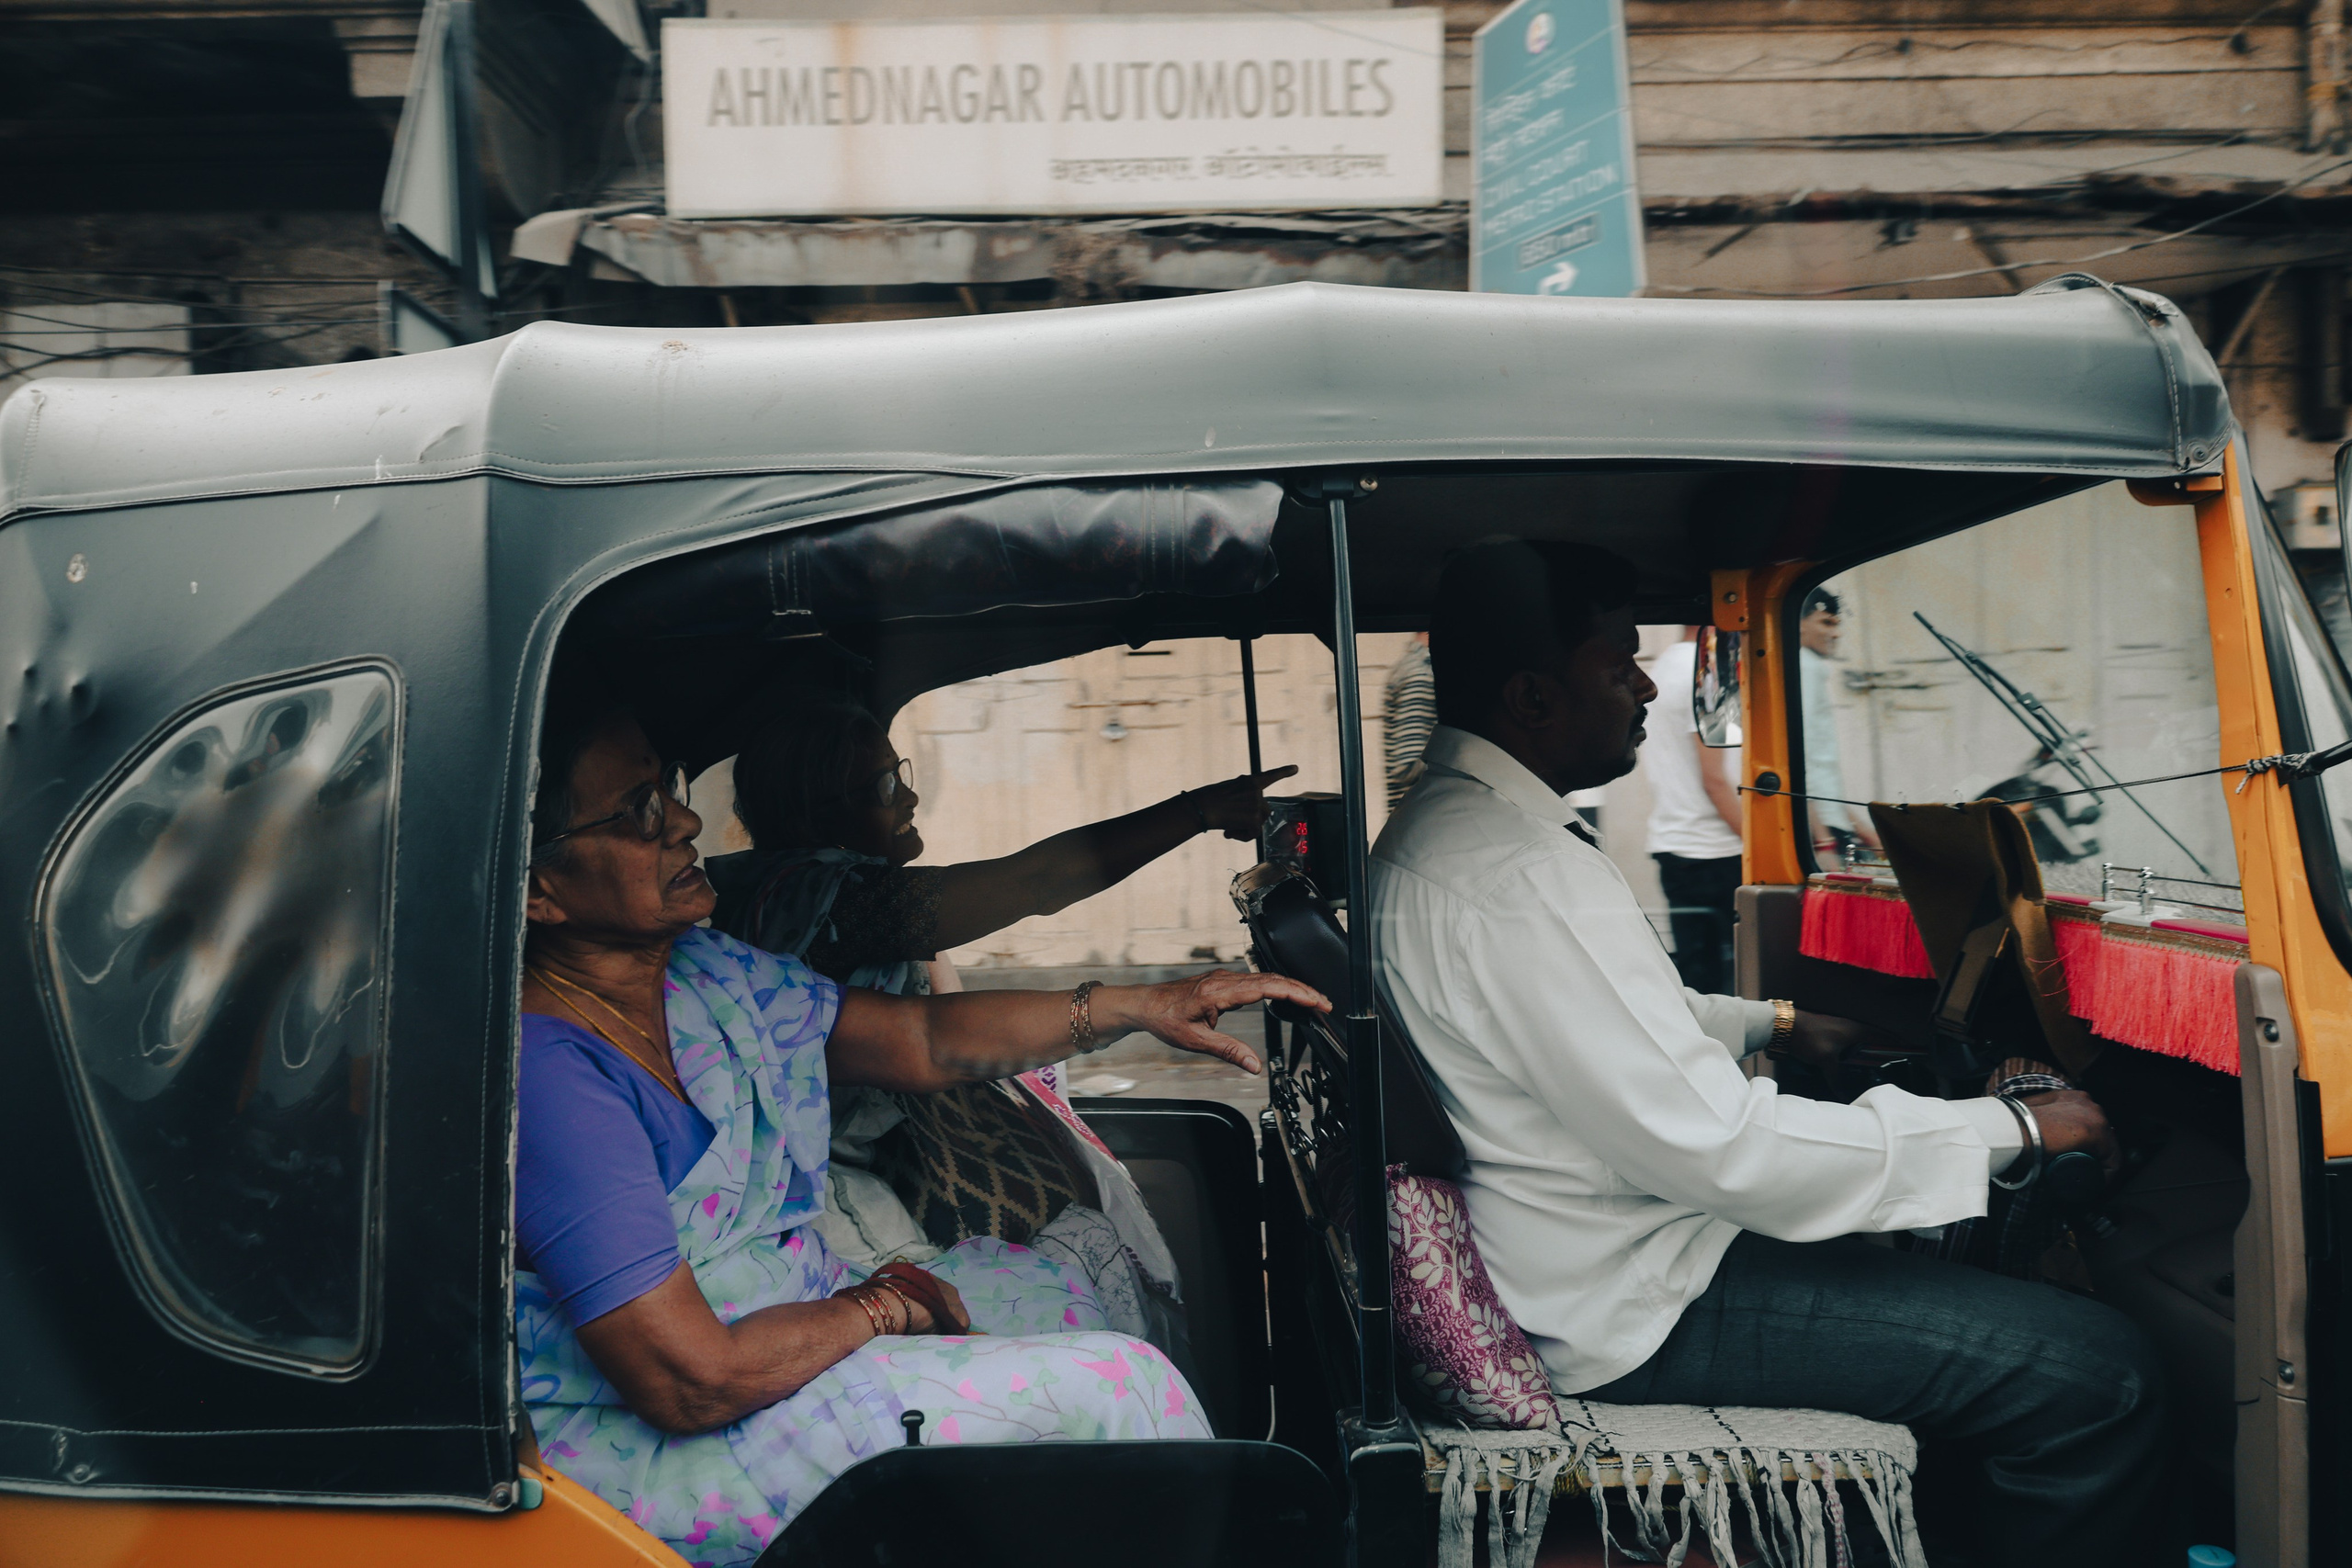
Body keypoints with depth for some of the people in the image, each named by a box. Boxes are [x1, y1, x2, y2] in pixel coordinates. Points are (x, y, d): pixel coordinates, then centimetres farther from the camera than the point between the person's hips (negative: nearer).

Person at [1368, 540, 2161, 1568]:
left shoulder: (1431, 831, 8)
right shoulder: (1523, 881, -26)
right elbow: (1721, 1150, -26)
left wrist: (1771, 1023, 23)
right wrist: (2012, 1129, -17)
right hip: (1635, 1311, -11)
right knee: (2101, 1377, -12)